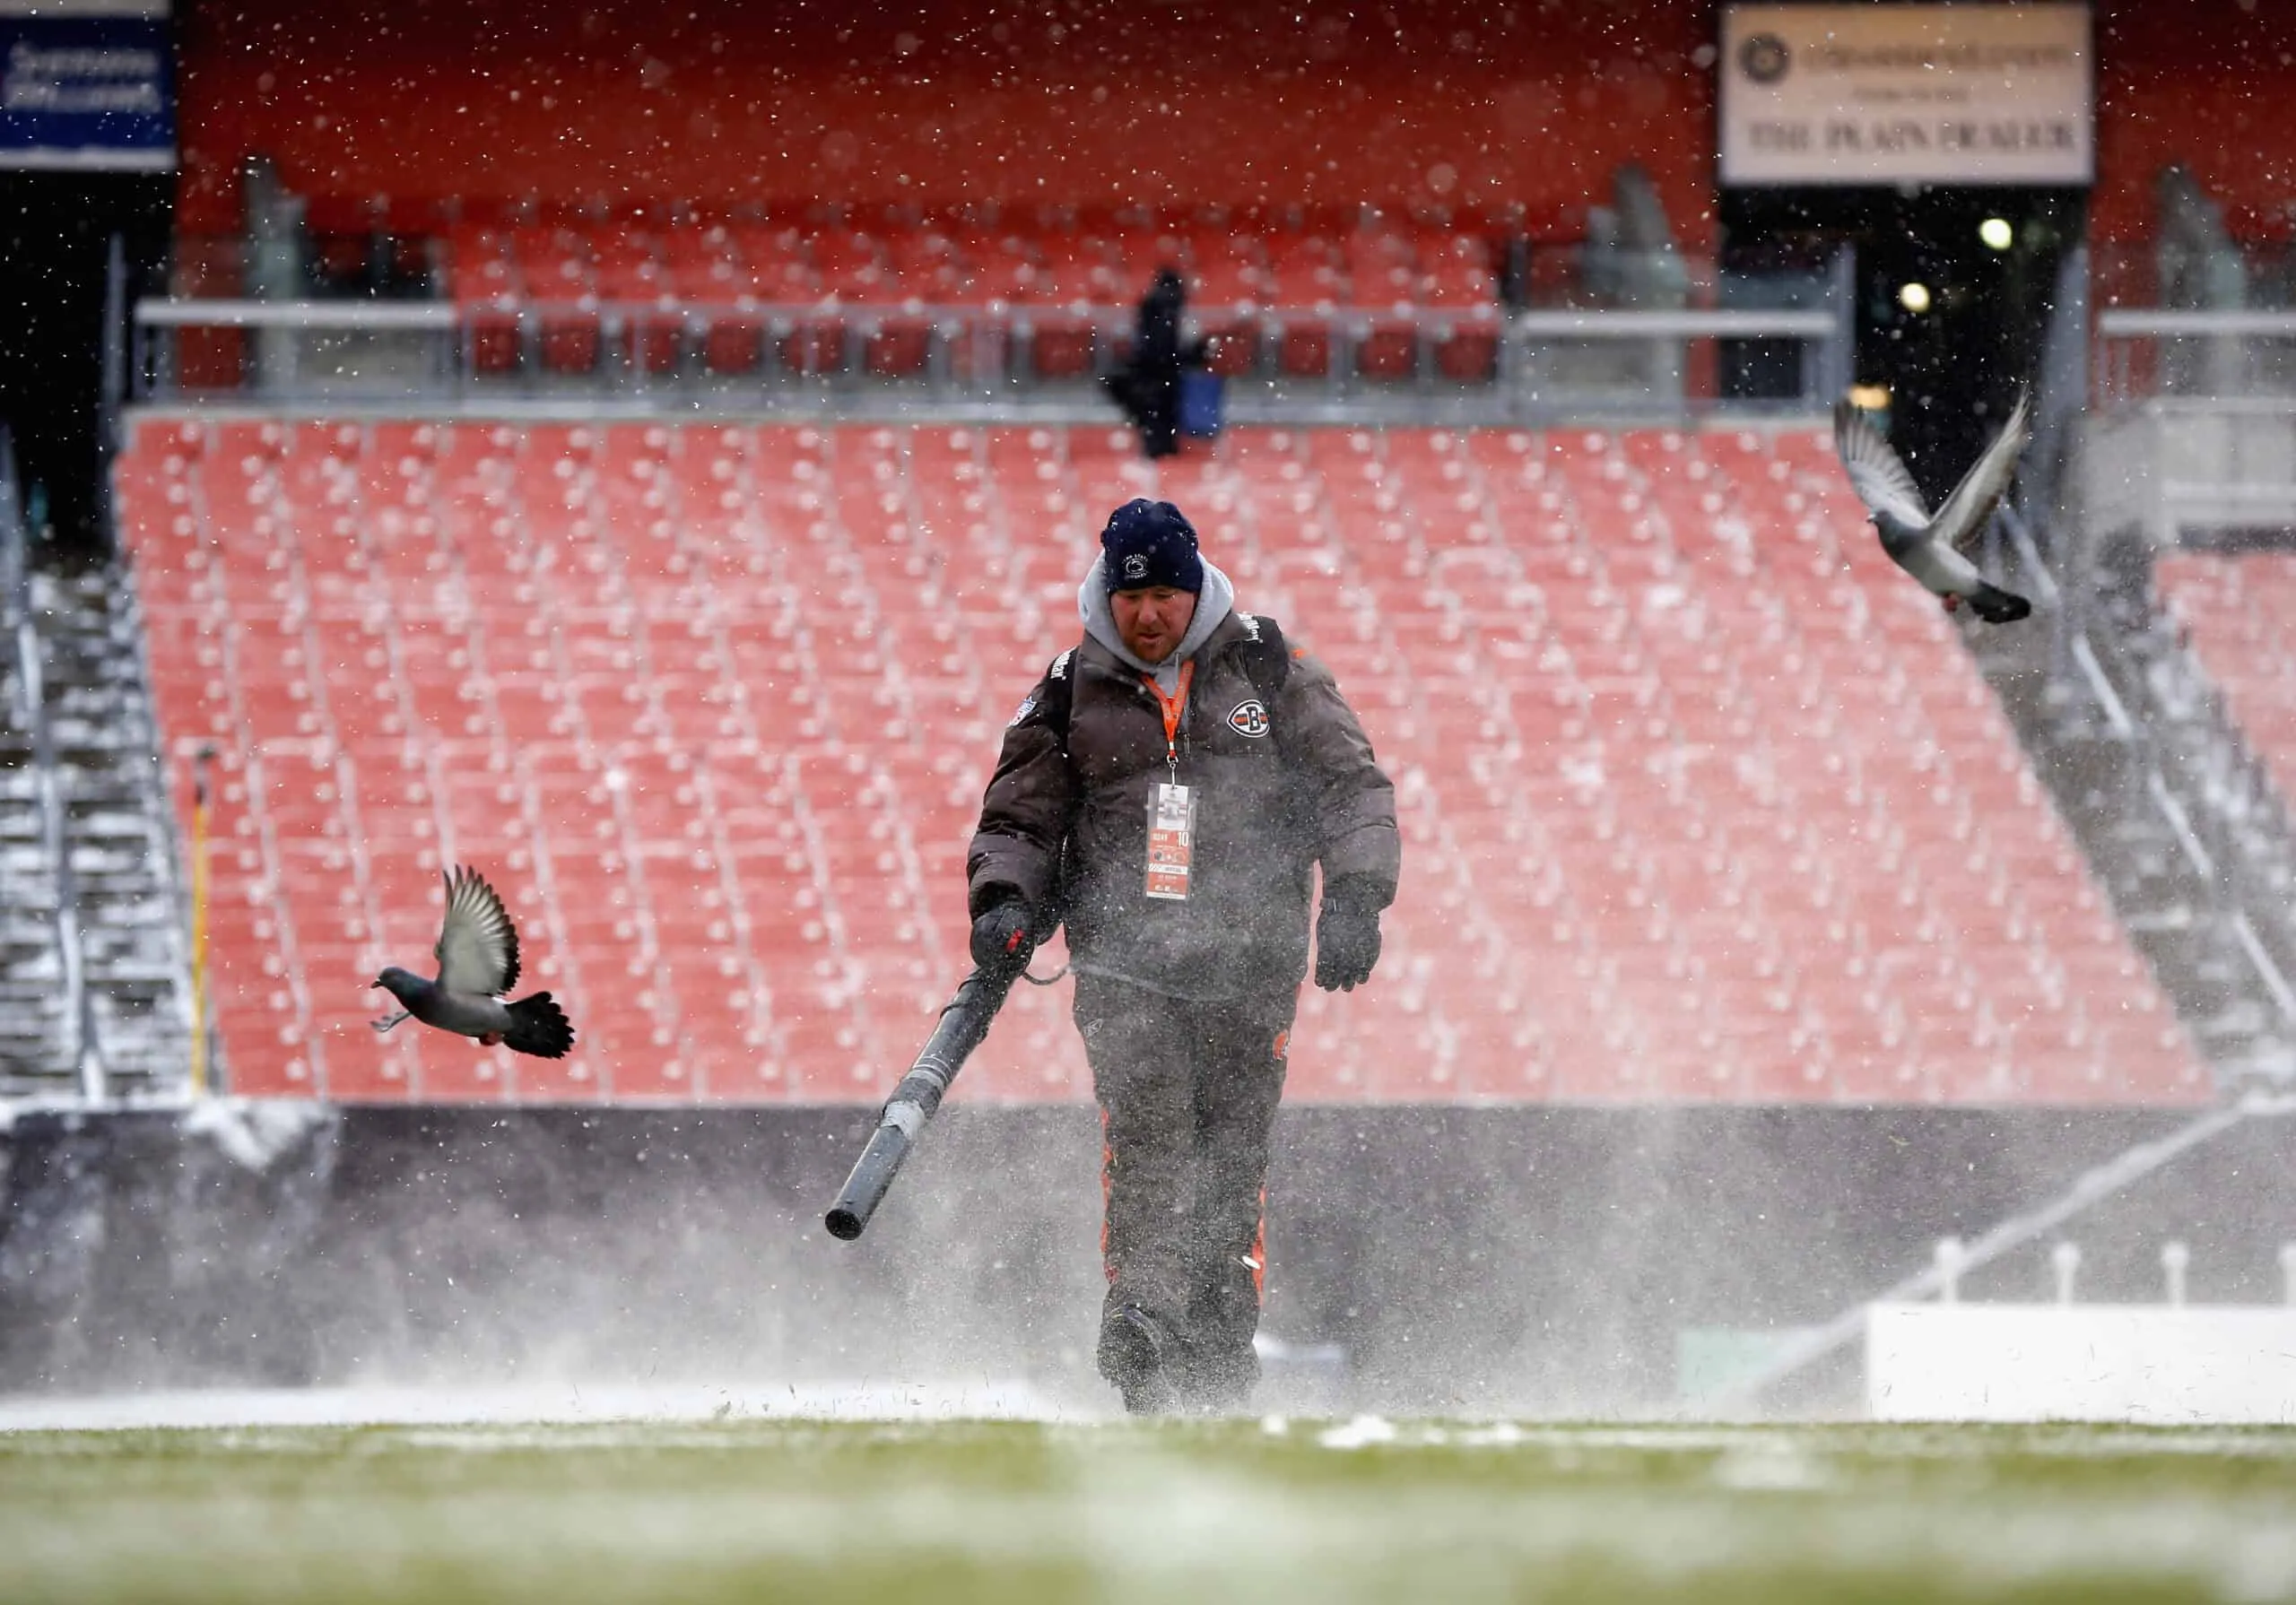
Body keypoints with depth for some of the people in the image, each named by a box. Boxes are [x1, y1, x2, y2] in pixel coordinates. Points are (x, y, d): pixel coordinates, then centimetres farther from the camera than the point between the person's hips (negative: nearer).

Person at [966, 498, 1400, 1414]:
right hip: (1122, 953, 0)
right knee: (1146, 1130, -19)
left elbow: (1349, 783, 9)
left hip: (1248, 957, 0)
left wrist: (1353, 895, -4)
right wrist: (1006, 900, -4)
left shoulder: (1266, 673, 8)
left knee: (1232, 1150, -2)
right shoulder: (1072, 694, 11)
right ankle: (1141, 1317, -31)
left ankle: (1219, 1359, 3)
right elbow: (1020, 815, 15)